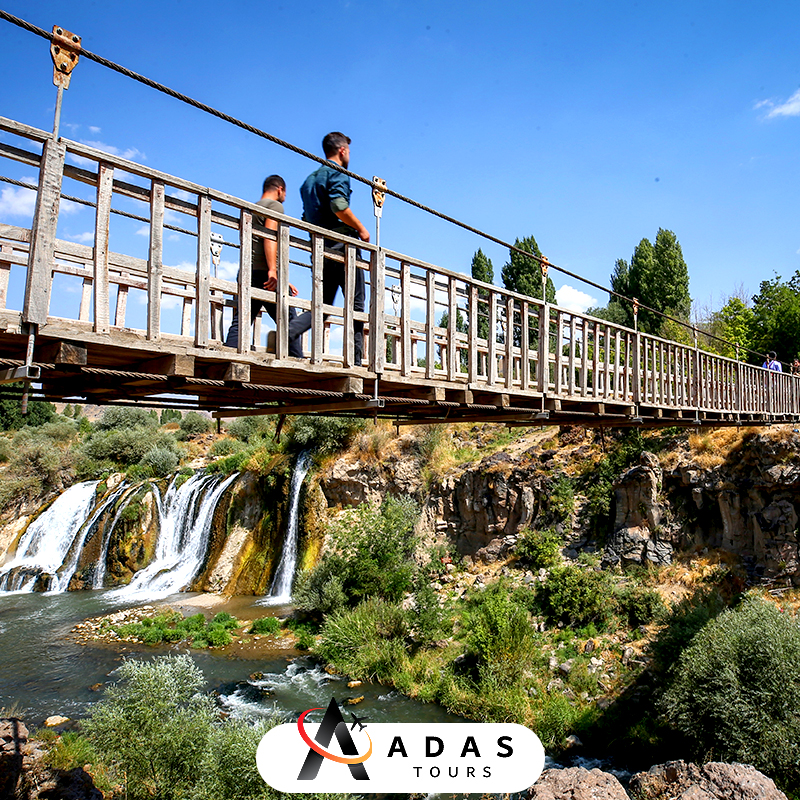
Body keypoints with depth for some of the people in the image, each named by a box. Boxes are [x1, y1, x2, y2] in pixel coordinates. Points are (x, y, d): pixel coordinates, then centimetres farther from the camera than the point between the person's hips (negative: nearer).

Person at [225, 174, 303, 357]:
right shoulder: (275, 205, 4)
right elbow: (270, 236, -14)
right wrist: (272, 271, -24)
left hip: (246, 273, 8)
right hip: (263, 272, -8)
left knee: (240, 324, 0)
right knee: (289, 322, -5)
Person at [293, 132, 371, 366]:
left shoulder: (310, 179, 23)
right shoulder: (337, 173, -3)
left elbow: (307, 218, 23)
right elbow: (338, 206, -20)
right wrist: (360, 229, -9)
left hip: (320, 249, 8)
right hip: (342, 245, -8)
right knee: (355, 304, -2)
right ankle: (355, 360, -4)